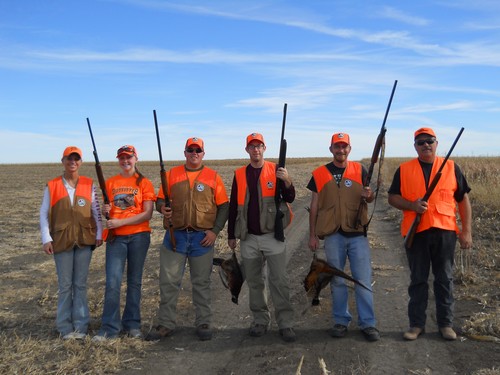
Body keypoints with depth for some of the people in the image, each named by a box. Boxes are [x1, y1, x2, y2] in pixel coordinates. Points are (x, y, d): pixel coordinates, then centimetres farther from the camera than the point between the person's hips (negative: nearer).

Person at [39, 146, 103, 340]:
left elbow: (96, 211, 7)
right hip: (61, 241, -1)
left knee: (80, 284, 7)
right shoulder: (52, 186, 1)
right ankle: (65, 327, 14)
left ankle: (81, 326, 15)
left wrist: (99, 234, 2)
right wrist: (46, 239, -6)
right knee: (65, 285, 4)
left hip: (84, 240, 1)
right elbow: (44, 214, 1)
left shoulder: (89, 184, 4)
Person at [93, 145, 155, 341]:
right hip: (115, 237, 2)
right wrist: (105, 211, -5)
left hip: (138, 236, -1)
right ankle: (110, 328, 2)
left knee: (134, 281, 8)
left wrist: (121, 222, -15)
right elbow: (107, 209, 19)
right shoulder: (110, 183, 10)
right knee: (113, 282, -5)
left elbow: (147, 214, -7)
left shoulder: (144, 183, 1)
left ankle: (132, 324, 18)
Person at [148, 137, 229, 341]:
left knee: (201, 283, 9)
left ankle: (203, 324, 19)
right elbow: (160, 199, 8)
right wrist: (162, 208, -15)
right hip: (175, 235, 1)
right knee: (168, 281, 4)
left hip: (203, 238, -1)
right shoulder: (172, 174, 7)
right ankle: (166, 324, 16)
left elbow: (224, 206, 3)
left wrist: (215, 230, -7)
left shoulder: (213, 177, 4)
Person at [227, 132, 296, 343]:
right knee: (254, 282, 11)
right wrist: (231, 235, 10)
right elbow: (233, 206, 11)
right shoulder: (239, 175, 7)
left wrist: (287, 181, -26)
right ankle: (260, 321, 24)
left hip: (273, 236, -3)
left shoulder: (275, 171, 0)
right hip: (248, 239, 3)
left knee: (279, 281, -3)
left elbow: (290, 199, -7)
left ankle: (286, 323, 5)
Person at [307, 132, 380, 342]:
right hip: (333, 235, 1)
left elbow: (370, 197, 8)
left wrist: (368, 195, -17)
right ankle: (341, 321, 20)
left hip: (357, 233, 0)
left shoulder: (360, 170, 6)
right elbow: (314, 206, 8)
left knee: (363, 280, 0)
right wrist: (312, 235, 4)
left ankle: (368, 323, 10)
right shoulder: (320, 174, 5)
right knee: (337, 281, 9)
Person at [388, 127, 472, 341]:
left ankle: (445, 323, 21)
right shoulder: (404, 170, 6)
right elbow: (393, 198, 7)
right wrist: (412, 205, -13)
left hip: (445, 231, 0)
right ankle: (417, 324, 18)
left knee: (444, 279, 8)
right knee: (418, 280, 8)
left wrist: (466, 230, 1)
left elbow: (463, 200, 7)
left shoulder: (451, 168, 6)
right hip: (415, 232, 0)